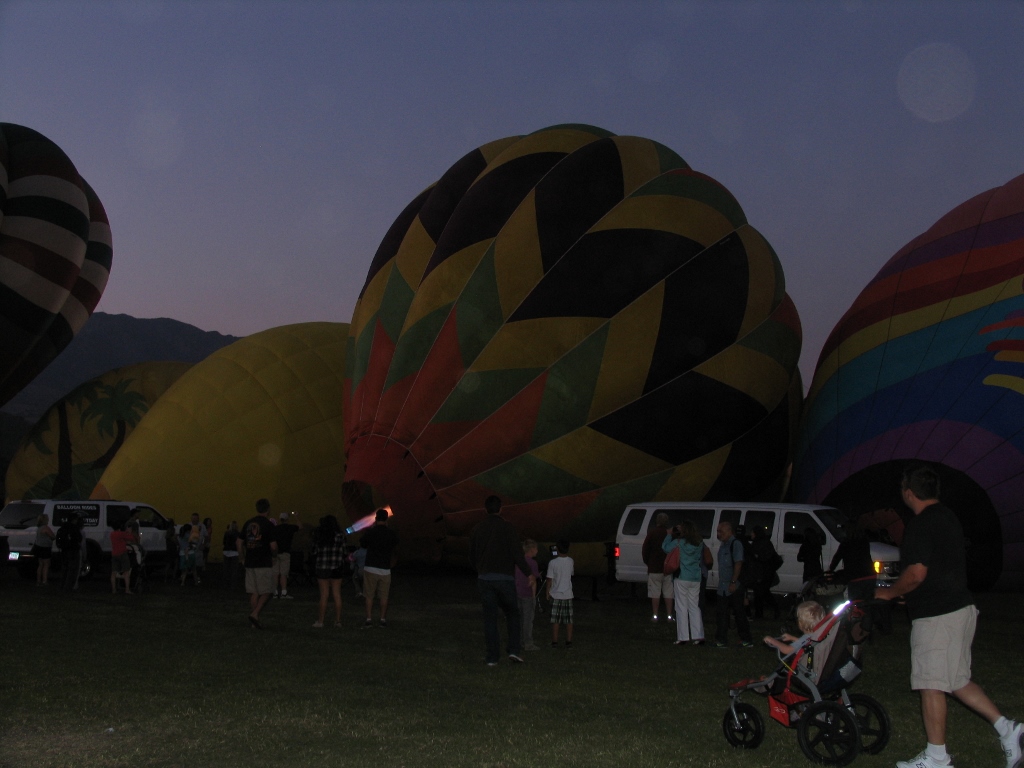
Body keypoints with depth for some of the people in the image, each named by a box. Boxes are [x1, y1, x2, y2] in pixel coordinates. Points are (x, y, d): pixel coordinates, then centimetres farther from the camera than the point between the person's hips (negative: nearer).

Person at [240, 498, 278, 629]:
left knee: (254, 593, 9)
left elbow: (240, 543, 12)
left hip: (250, 563, 6)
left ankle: (255, 622, 10)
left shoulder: (248, 523, 8)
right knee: (267, 592, 3)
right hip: (264, 564, -6)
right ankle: (255, 614, -14)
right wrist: (272, 553, 5)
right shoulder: (268, 524, -11)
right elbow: (273, 546, -15)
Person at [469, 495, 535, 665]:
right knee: (512, 614, 13)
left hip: (484, 579, 2)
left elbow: (472, 557, 14)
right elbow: (517, 552, -13)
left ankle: (492, 657, 3)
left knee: (490, 618, 6)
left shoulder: (477, 530, 6)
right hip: (505, 578, -2)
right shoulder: (507, 527, -5)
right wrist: (528, 573, -9)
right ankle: (514, 650, 0)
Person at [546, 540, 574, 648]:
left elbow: (550, 579, -9)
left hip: (555, 595, -2)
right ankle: (569, 641, 7)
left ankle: (554, 642, 4)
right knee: (569, 620, 7)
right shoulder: (570, 561, -1)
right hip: (568, 594, 2)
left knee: (555, 620, 3)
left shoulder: (553, 563, -12)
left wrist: (548, 593, 2)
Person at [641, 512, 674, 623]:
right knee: (668, 593, 8)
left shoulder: (652, 533, -6)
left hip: (654, 568, -2)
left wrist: (647, 562, 10)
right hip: (668, 568, 2)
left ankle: (655, 615, 1)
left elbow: (645, 549, -5)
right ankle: (669, 615, 9)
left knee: (655, 593, 1)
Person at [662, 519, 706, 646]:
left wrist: (669, 535, 10)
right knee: (694, 607, 10)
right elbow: (702, 557, 13)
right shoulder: (700, 544, 2)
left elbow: (665, 548, -1)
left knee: (682, 608, 1)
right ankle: (698, 636, 7)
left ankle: (683, 637, 0)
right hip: (696, 579, 5)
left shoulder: (679, 543, -11)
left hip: (682, 579, -5)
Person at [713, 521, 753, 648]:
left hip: (734, 587, -9)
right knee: (722, 613, 8)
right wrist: (720, 582, 17)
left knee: (739, 613, -3)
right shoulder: (723, 546, 16)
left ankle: (746, 640, 4)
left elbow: (738, 564, -18)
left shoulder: (736, 544, -11)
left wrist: (733, 582, -23)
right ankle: (721, 640, 13)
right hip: (723, 587, 9)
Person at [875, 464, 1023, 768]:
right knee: (957, 680, 19)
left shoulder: (921, 524, -17)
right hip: (961, 607, 10)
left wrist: (890, 592, -6)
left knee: (931, 685, 0)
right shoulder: (948, 517, 13)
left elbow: (916, 573, -23)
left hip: (936, 616, -10)